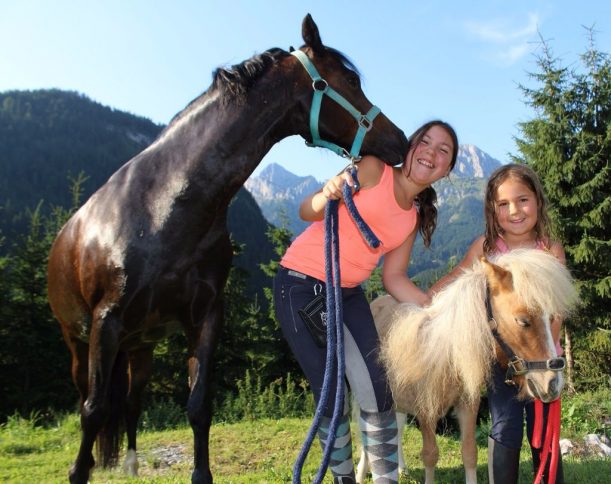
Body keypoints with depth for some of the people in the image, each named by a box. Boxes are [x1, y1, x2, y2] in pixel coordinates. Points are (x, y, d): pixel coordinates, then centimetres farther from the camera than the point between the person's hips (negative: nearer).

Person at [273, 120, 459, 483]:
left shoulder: (415, 215, 8)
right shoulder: (372, 169, -12)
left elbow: (394, 278, 6)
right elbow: (307, 212, -15)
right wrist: (328, 196, -37)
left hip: (349, 293, 6)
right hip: (302, 286, -6)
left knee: (378, 391, -3)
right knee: (332, 397, -1)